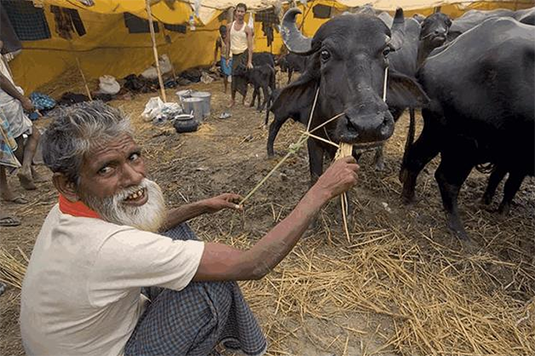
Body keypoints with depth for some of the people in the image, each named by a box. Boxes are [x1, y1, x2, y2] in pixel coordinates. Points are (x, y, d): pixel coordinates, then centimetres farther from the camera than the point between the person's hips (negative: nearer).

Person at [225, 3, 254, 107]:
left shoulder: (247, 29, -3)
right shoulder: (230, 26, 6)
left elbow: (250, 46, -9)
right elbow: (228, 43, 10)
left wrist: (249, 61, -18)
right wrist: (227, 58, 7)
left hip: (244, 54, -2)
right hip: (235, 55, 3)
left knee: (244, 77, 1)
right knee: (234, 77, 0)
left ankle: (244, 99, 14)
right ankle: (232, 99, 11)